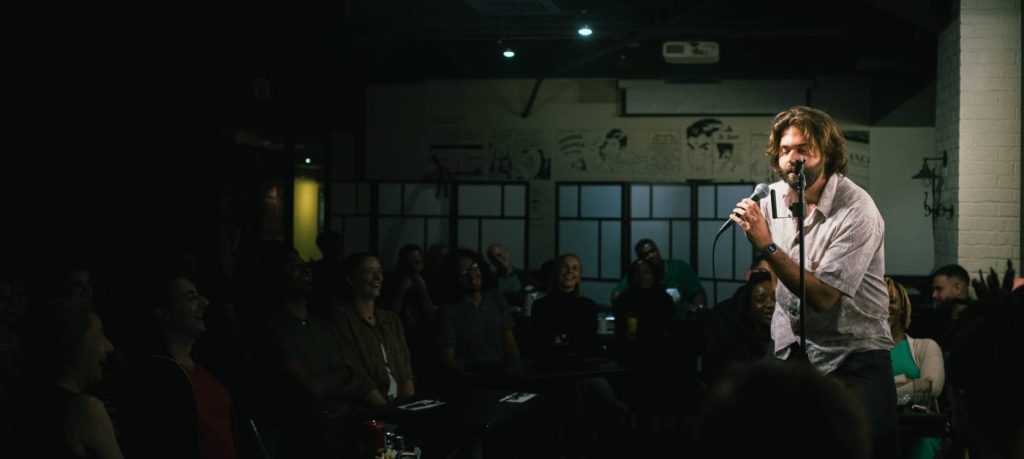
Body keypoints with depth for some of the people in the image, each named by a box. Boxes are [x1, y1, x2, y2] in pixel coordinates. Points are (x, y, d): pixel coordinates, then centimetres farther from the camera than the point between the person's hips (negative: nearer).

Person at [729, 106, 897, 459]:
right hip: (792, 351, 5)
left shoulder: (857, 212, -19)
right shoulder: (774, 197, 1)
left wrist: (767, 245, -28)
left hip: (854, 354, -5)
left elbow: (823, 297, -26)